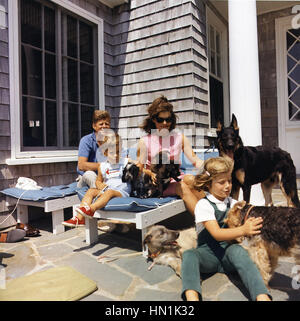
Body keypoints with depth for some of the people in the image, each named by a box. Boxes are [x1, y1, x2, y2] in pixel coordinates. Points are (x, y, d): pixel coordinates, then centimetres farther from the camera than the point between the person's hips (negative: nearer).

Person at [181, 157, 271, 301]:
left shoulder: (233, 203, 11)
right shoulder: (204, 205, -6)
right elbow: (216, 233, -18)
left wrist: (250, 224, -16)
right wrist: (243, 230, -32)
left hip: (228, 251, 3)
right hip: (208, 253, -2)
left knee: (238, 250, -32)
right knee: (189, 255, -33)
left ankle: (262, 297, -46)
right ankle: (192, 297, -54)